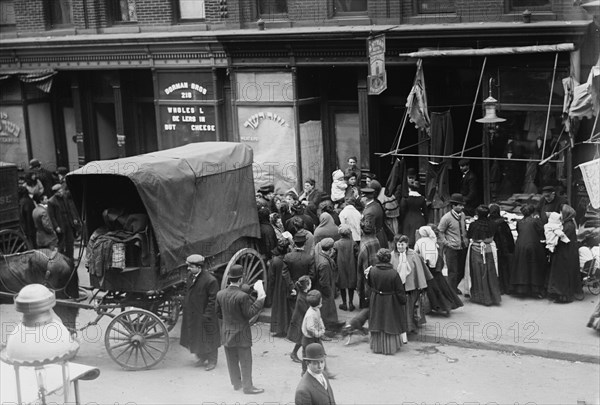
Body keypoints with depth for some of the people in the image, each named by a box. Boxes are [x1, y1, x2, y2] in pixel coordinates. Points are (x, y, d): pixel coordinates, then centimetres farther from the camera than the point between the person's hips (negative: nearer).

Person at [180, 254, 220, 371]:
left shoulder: (210, 280, -22)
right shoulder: (191, 277, 2)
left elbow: (213, 300, -18)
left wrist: (206, 316, -19)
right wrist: (185, 306, 10)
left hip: (204, 315, -7)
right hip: (191, 315, 7)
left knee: (208, 340, 7)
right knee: (194, 338, 17)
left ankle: (212, 361, 25)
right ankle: (201, 358, 36)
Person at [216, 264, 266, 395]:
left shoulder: (220, 294, -2)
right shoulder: (242, 296, -23)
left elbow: (219, 314, 6)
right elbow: (249, 314, -19)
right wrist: (260, 300, -15)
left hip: (226, 334, 6)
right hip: (241, 334, -6)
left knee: (232, 360, 17)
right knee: (245, 361, 5)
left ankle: (236, 383, 29)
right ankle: (247, 386, 12)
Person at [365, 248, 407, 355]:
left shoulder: (372, 271, -14)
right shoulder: (393, 274, -22)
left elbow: (370, 284, 5)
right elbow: (400, 291, -12)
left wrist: (366, 274, 19)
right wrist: (403, 301, 2)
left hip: (376, 302, 3)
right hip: (390, 303, -3)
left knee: (377, 324, 17)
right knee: (389, 324, 12)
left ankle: (377, 346, 28)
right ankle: (390, 347, 20)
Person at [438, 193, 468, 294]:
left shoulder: (462, 215, 3)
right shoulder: (447, 218, -16)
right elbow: (440, 231, -7)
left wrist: (466, 239, 6)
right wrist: (446, 242, -13)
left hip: (463, 247, 6)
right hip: (452, 248, -6)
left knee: (462, 271, 15)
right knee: (453, 272, -1)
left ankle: (455, 287, 35)